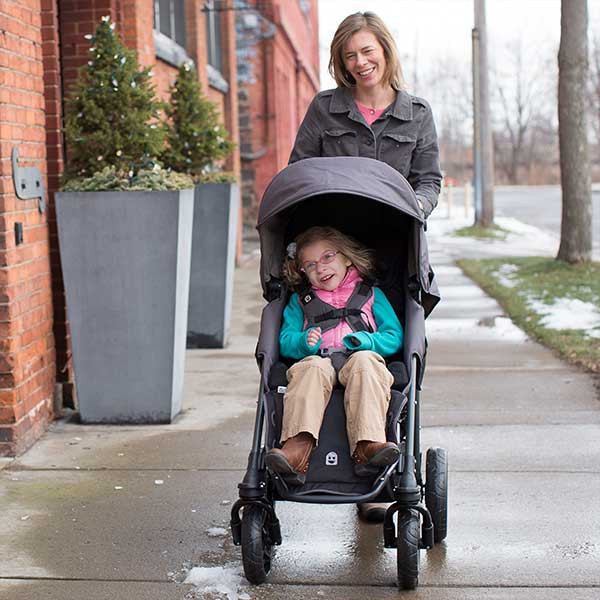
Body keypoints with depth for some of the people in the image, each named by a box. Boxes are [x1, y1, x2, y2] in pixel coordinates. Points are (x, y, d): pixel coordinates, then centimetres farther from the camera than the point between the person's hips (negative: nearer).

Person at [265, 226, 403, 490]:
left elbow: (395, 337, 15)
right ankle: (298, 444, -56)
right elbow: (285, 341, 16)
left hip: (360, 358, 0)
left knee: (365, 362, -36)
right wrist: (304, 342, -7)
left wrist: (368, 341, -6)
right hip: (320, 358, 0)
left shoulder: (371, 294, 25)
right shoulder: (300, 300, 27)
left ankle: (367, 444, -53)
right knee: (312, 368, -35)